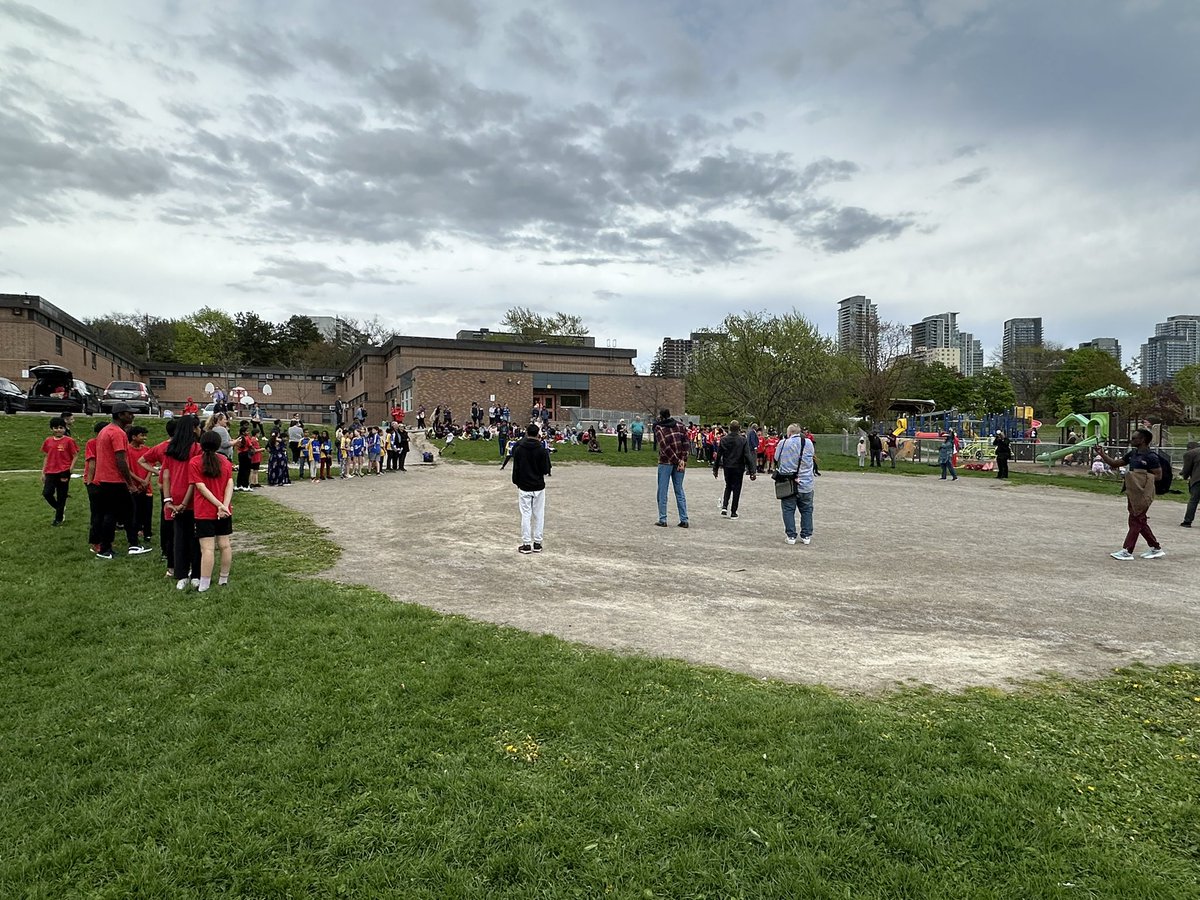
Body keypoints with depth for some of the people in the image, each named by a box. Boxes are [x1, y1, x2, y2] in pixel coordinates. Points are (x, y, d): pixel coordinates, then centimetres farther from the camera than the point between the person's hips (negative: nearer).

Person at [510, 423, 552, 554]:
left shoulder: (519, 449, -6)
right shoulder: (542, 449, -8)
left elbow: (516, 468, -2)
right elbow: (545, 470, -8)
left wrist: (517, 482, 11)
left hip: (523, 486, 0)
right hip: (539, 486, 0)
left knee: (525, 515, 4)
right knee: (538, 515, 9)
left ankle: (526, 544, 5)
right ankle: (537, 543, 14)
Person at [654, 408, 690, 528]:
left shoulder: (659, 428, -5)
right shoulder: (680, 425, 7)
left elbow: (664, 447, -15)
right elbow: (686, 443, -2)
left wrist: (677, 461, -13)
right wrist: (683, 461, -6)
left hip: (665, 462, -4)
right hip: (680, 462, 4)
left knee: (662, 491, 5)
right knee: (679, 491, 11)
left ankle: (662, 520, 4)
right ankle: (684, 520, 8)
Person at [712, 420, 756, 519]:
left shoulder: (723, 439, -2)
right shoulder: (743, 440, -10)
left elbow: (718, 455, 2)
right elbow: (748, 456, -12)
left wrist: (715, 469, 10)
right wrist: (752, 471, -10)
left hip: (727, 467, 3)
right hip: (738, 468, -3)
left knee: (728, 486, 20)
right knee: (736, 489, 7)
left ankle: (724, 507, 6)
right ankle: (733, 512, 9)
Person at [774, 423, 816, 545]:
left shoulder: (783, 443, -7)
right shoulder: (808, 443, -2)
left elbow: (776, 460, 5)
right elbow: (812, 457, 13)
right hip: (806, 484, 2)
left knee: (788, 510, 8)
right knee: (806, 510, 13)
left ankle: (791, 536, 8)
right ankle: (806, 536, 15)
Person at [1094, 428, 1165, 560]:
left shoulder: (1151, 456, -14)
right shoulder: (1133, 454, 11)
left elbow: (1158, 475, -14)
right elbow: (1114, 463, 15)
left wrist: (1140, 477, -17)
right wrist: (1102, 454, 4)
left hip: (1143, 494, -8)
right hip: (1133, 493, 9)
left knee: (1135, 521, -4)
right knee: (1140, 521, 14)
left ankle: (1127, 551, -1)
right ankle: (1156, 548, 25)